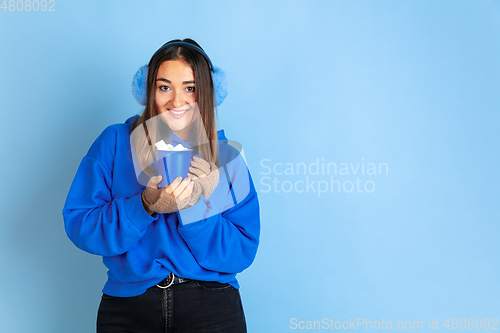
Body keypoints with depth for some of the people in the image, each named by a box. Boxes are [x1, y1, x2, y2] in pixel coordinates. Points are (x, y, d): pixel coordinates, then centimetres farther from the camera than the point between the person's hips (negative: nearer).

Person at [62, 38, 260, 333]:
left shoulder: (226, 155, 0)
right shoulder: (115, 142, -1)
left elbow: (242, 253, -5)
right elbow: (78, 225, -8)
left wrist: (197, 207, -20)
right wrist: (145, 207, -21)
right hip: (127, 305, 0)